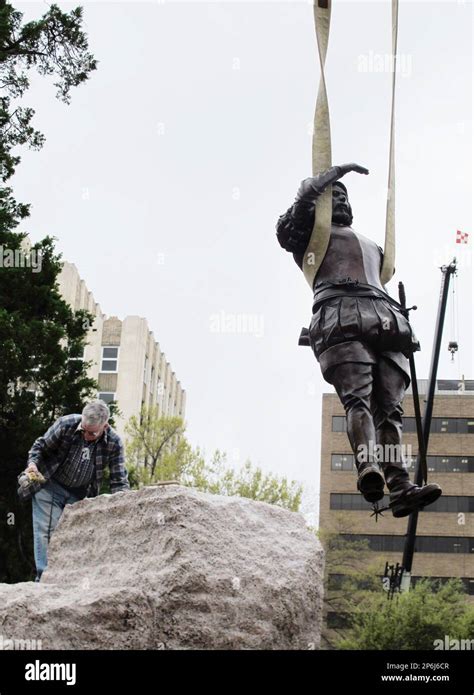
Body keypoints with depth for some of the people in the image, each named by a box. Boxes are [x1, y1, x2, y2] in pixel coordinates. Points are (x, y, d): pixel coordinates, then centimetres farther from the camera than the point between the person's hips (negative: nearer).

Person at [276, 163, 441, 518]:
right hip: (340, 314, -5)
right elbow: (306, 194, 8)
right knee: (357, 396, -27)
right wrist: (338, 170, 19)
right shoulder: (310, 235, 23)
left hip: (386, 321, 5)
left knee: (389, 408, -14)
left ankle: (401, 488, -29)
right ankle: (368, 468, -46)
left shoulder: (371, 246, 44)